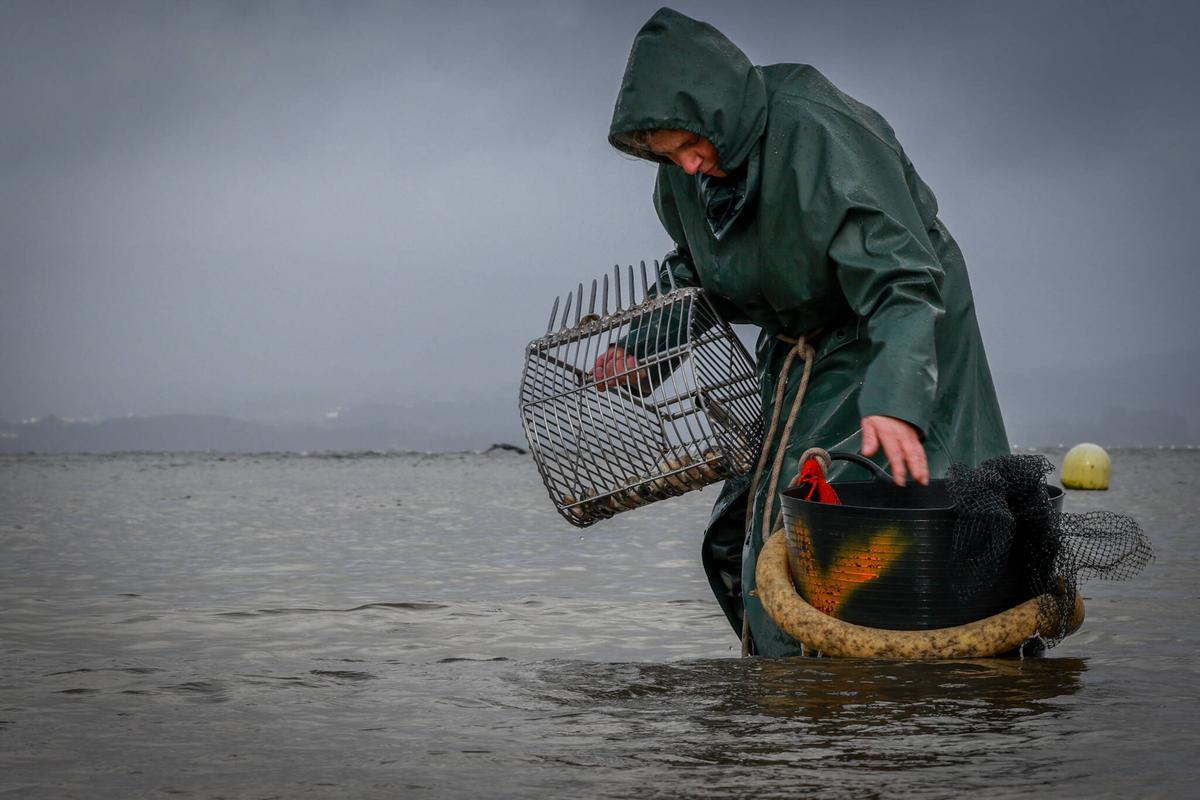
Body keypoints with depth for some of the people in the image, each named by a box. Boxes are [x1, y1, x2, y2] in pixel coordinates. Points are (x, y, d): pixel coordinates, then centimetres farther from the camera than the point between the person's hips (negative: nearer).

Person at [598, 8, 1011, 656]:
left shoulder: (821, 137, -31)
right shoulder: (686, 173, -7)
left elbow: (903, 281, -36)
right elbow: (696, 274, 14)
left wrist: (894, 400, -49)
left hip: (887, 343, -8)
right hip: (797, 354, 8)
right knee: (738, 536, 6)